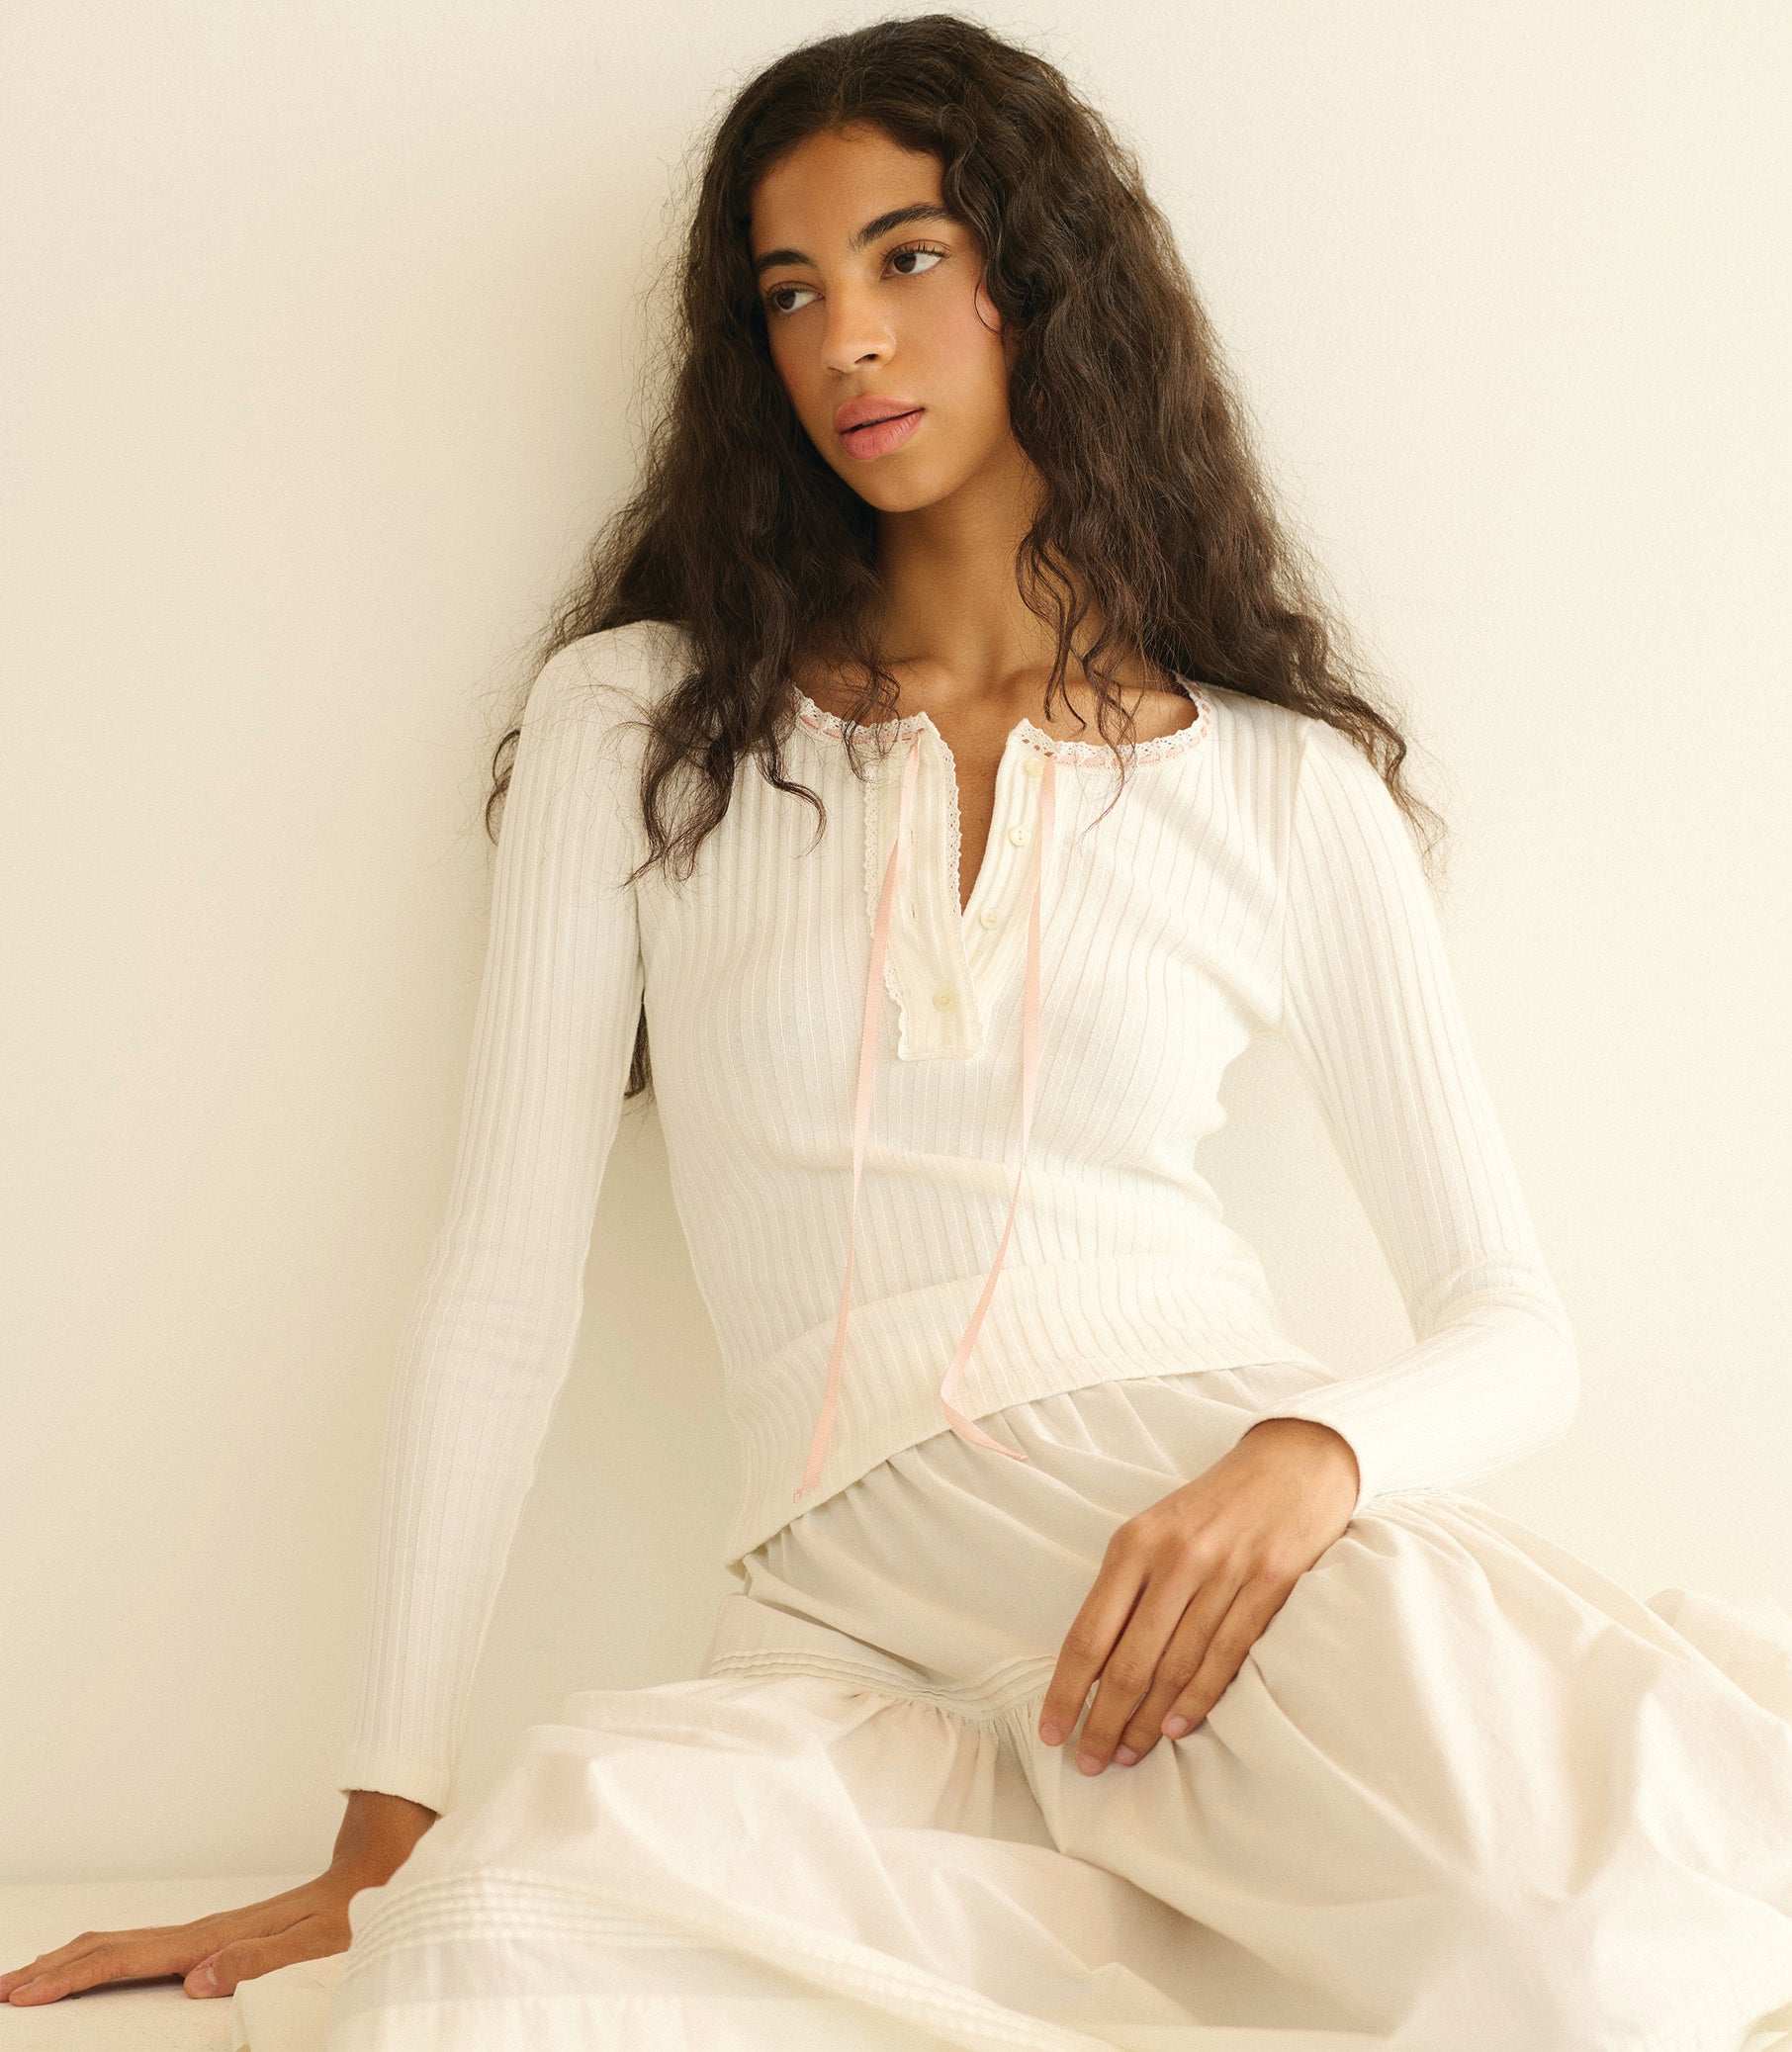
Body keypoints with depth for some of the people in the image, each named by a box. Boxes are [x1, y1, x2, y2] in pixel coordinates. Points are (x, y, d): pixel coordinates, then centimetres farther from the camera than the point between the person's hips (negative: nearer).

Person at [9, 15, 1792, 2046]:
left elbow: (1510, 1321, 11)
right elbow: (500, 1280, 8)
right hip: (847, 1613, 2)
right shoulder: (640, 722, 13)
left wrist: (1307, 1457, -13)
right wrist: (382, 1831, 3)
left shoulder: (1288, 788, 12)